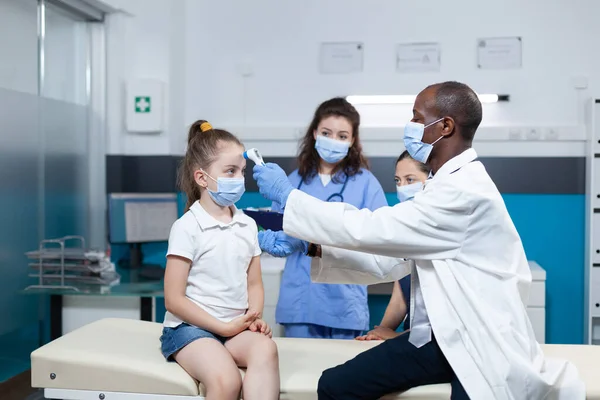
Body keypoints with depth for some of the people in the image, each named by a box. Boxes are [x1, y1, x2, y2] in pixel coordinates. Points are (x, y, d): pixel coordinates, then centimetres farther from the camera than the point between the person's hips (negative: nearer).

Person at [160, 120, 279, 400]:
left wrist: (254, 317, -7)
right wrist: (223, 326, -13)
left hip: (236, 326, 5)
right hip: (190, 327, -4)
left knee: (266, 349, -30)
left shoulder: (247, 225, 9)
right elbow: (174, 299, -10)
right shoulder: (187, 227, -8)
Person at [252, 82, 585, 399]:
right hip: (439, 336, 8)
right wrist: (314, 248, 0)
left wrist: (288, 196, -14)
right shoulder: (446, 184, 9)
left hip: (482, 344, -8)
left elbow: (370, 228, -23)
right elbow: (387, 260, 9)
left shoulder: (466, 191, -23)